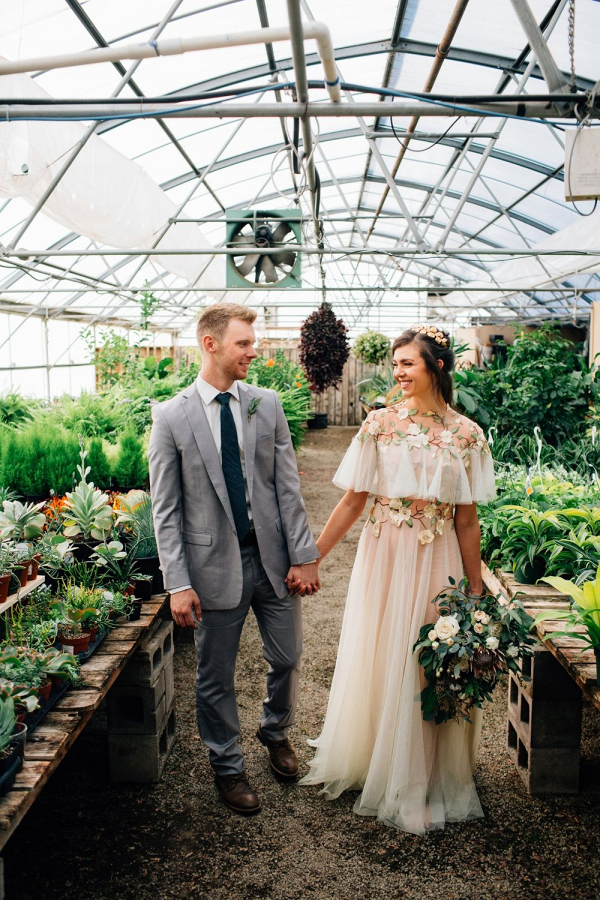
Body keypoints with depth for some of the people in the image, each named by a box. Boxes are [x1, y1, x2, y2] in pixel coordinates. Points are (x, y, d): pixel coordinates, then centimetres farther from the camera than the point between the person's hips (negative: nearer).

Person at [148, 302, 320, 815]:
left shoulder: (268, 405, 1)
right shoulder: (172, 416, -7)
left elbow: (288, 486, 1)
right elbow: (165, 509, -6)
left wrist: (303, 556, -2)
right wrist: (178, 583, -11)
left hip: (273, 557, 3)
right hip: (215, 563, -2)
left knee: (287, 659, 16)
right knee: (216, 677, 11)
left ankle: (276, 733, 46)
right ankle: (228, 767, 36)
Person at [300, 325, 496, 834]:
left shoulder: (466, 435, -1)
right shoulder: (380, 423, -2)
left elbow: (467, 521, 1)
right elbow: (352, 502, 0)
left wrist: (475, 590, 3)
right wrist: (310, 558, -1)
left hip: (437, 563, 0)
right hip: (384, 557, 0)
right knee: (379, 662, 11)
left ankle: (426, 780, 31)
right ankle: (375, 766, 34)